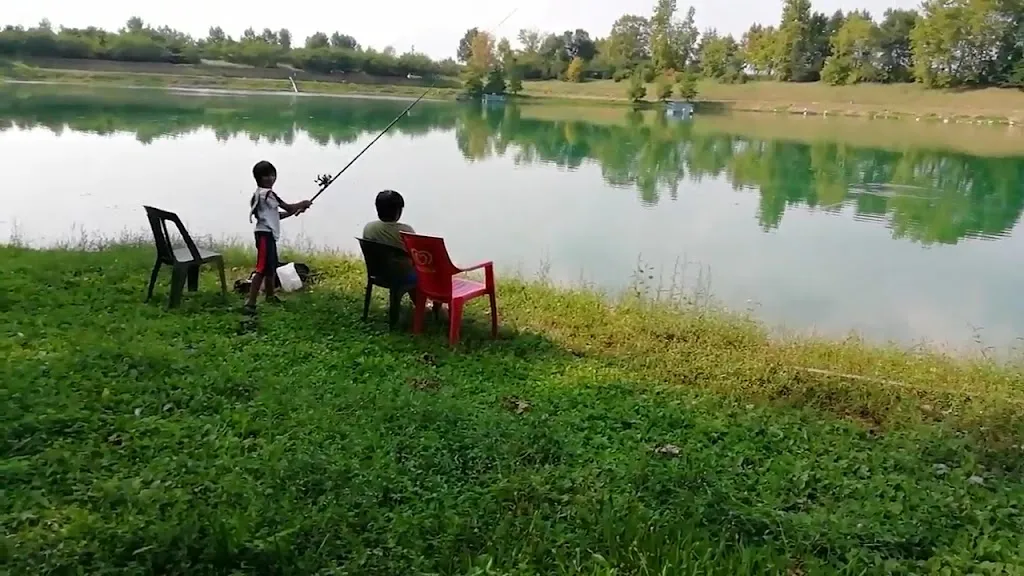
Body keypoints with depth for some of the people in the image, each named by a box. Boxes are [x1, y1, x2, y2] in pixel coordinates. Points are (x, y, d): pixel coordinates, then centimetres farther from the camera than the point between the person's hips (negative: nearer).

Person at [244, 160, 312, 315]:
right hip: (265, 234, -11)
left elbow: (275, 214, 20)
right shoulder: (267, 193, -14)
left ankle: (270, 295, 40)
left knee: (272, 267, 23)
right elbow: (288, 208, -11)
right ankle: (250, 303, -18)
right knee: (262, 269, -15)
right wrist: (302, 204, 6)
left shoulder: (260, 194, 17)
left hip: (269, 234, 11)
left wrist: (296, 211, 13)